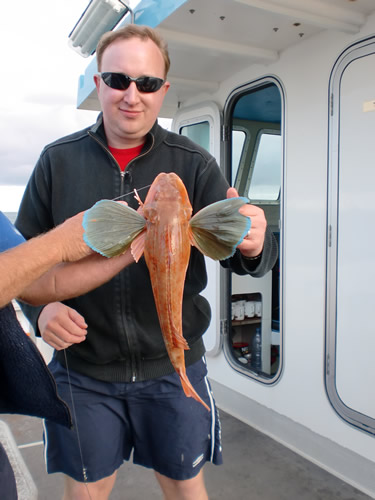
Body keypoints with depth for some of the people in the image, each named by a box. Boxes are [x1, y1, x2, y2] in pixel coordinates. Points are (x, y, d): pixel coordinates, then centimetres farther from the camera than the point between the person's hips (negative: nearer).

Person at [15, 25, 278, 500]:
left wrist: (253, 246, -36)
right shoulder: (58, 160, -1)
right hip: (83, 370, 1)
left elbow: (232, 244, -12)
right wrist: (42, 306, -14)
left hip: (173, 368, 0)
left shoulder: (193, 164, -5)